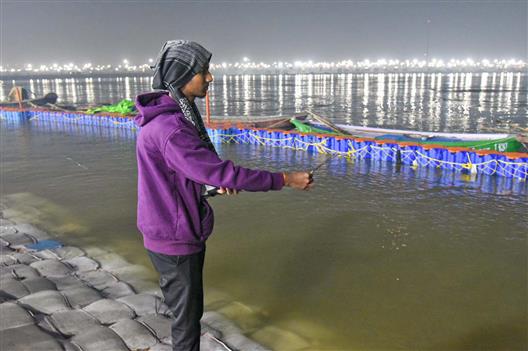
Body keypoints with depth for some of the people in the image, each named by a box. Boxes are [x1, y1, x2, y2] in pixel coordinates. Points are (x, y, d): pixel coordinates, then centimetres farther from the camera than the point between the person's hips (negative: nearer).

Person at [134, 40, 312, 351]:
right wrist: (284, 180, -22)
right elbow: (220, 172, -28)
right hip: (175, 240, -9)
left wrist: (214, 184, 1)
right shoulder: (169, 128, -27)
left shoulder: (178, 116, 6)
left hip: (183, 232, 9)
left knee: (189, 309, 23)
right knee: (187, 315, 7)